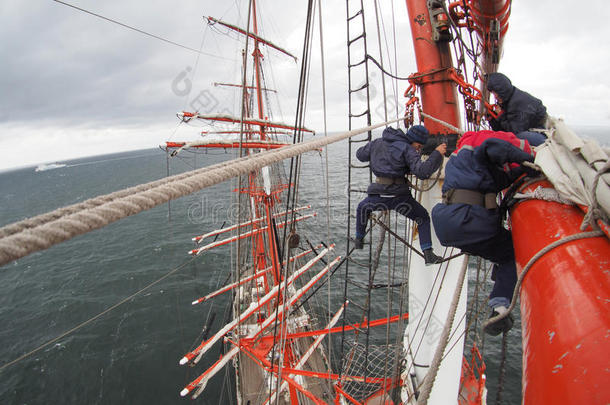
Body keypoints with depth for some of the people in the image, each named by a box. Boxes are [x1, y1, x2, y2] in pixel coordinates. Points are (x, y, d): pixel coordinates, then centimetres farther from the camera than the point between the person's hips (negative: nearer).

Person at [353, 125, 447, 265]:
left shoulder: (377, 143, 12)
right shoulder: (408, 149, -4)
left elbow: (360, 155, 24)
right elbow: (422, 172, -15)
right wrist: (437, 154, -7)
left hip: (377, 197, 3)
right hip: (400, 197, -3)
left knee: (362, 208, 35)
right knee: (423, 218, 18)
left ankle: (358, 240, 43)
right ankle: (428, 254, 8)